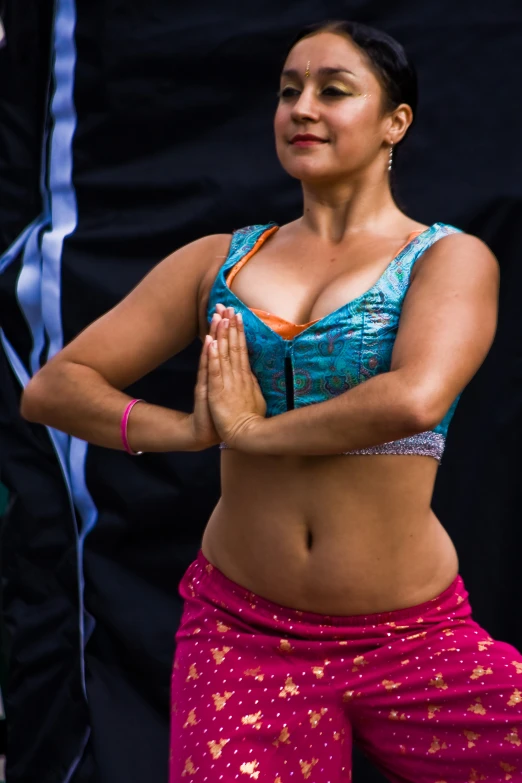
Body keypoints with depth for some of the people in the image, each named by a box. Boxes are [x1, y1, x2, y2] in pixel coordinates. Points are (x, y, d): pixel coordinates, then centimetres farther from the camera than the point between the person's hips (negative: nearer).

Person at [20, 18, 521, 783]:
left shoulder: (450, 258, 0)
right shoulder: (219, 261, 9)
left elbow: (416, 399, -21)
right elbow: (52, 386, 6)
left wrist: (254, 431, -11)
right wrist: (186, 429, -10)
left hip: (412, 641, -2)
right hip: (241, 633, 2)